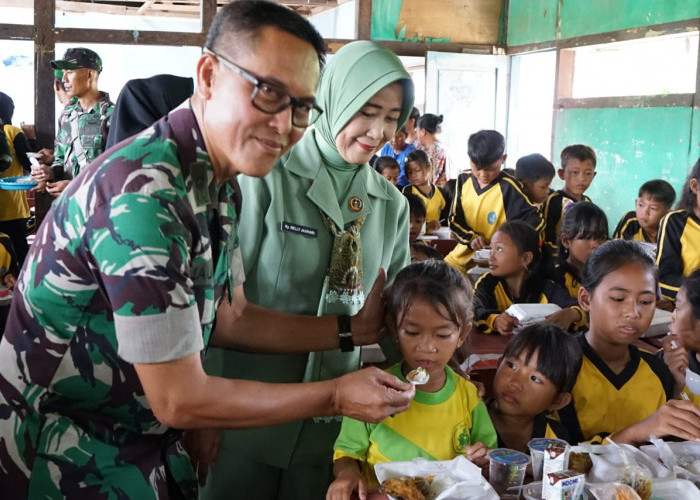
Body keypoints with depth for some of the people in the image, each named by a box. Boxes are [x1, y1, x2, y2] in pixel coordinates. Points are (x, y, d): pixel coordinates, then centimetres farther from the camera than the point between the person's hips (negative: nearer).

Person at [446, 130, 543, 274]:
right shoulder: (463, 180, 0)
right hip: (462, 255, 5)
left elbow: (534, 220, -15)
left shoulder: (507, 188, -14)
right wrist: (471, 237, -14)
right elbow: (455, 219, 5)